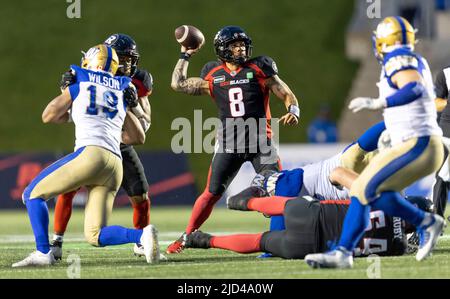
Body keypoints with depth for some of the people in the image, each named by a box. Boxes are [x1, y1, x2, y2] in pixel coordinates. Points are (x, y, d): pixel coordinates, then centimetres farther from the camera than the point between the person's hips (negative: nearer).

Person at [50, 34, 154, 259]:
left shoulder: (137, 84, -10)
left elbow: (144, 125, -8)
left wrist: (133, 103, -27)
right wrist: (67, 86, -41)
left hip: (121, 146, 2)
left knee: (141, 200, -1)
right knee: (67, 189, -17)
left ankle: (141, 243, 23)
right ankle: (56, 243, -7)